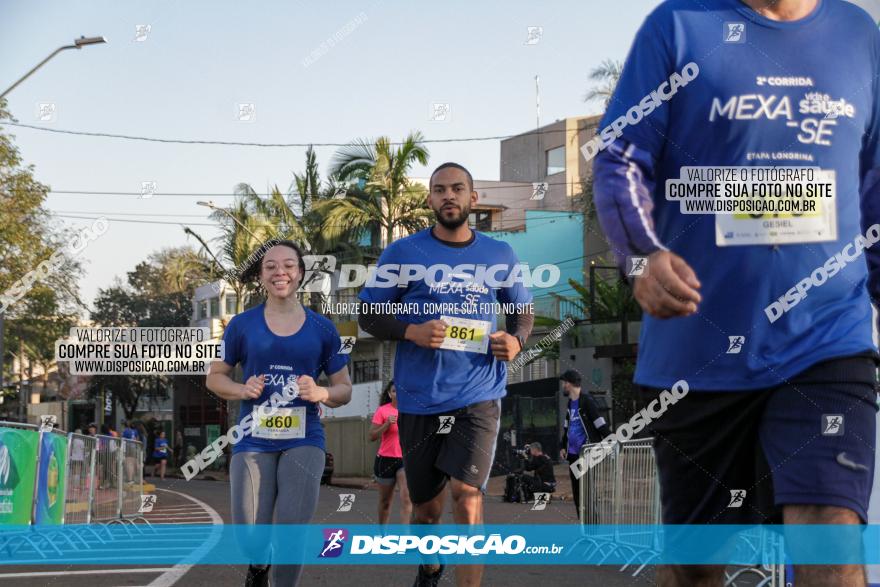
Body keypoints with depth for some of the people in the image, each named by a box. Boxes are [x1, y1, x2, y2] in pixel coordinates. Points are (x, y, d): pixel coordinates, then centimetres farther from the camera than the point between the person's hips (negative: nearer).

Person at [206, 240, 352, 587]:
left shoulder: (322, 329, 5)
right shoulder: (242, 325, 3)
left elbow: (345, 389, 11)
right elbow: (215, 377, 13)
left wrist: (320, 394, -11)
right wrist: (242, 390, -8)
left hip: (303, 441, 0)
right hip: (253, 441, 0)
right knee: (250, 539, -7)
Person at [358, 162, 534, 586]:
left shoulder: (499, 255, 6)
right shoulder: (403, 253, 0)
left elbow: (523, 310, 18)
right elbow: (369, 314, 2)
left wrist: (516, 339, -5)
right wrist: (412, 332, -16)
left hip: (478, 397, 0)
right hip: (419, 401, 1)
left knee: (467, 498, -18)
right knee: (425, 507, 14)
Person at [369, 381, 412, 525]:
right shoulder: (382, 411, -5)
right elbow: (372, 436, -9)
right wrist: (387, 424, -21)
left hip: (406, 459, 1)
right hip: (386, 460, -1)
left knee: (406, 497, -19)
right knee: (385, 501, 12)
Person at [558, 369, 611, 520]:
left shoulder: (586, 400, -11)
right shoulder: (570, 403, 15)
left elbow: (600, 423, -14)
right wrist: (563, 446, 19)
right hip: (573, 452, 9)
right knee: (576, 490, 9)